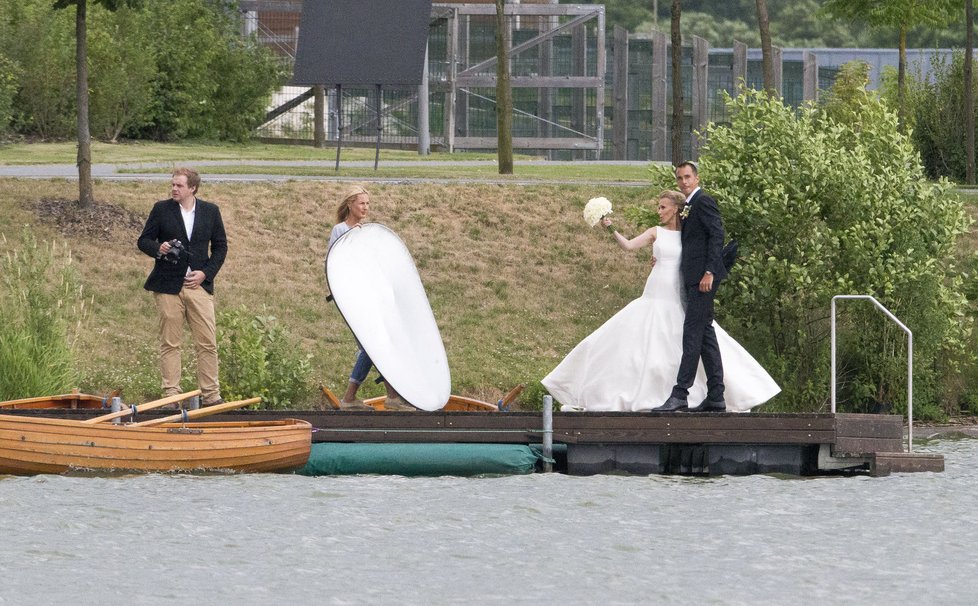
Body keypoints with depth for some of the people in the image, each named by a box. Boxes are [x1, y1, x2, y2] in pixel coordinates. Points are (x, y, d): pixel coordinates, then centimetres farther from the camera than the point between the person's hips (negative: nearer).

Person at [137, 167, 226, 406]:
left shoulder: (210, 212, 6)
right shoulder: (162, 209, 3)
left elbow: (220, 247, 11)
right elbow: (143, 241, 7)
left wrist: (205, 272, -3)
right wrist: (158, 249, -16)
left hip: (199, 285, 1)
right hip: (168, 287, -1)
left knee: (207, 342, -1)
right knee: (170, 343, 1)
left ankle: (211, 394, 5)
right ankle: (171, 393, 6)